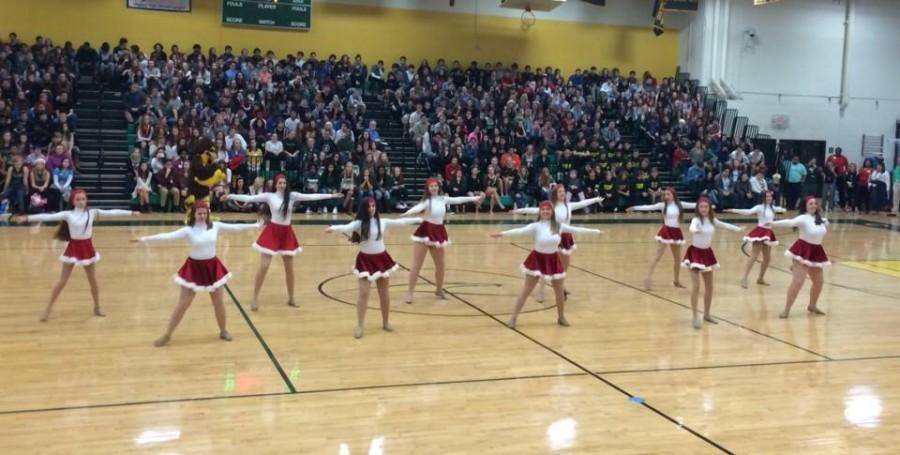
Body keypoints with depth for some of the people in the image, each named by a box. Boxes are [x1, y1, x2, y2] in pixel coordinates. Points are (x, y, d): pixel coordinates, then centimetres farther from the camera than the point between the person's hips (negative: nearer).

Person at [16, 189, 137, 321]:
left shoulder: (92, 212, -2)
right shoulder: (67, 214, -8)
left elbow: (111, 213, -5)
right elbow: (49, 216, -15)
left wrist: (131, 213, -9)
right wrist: (28, 218, -22)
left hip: (87, 248, 2)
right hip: (73, 248, -2)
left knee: (93, 280, 13)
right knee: (62, 281, 2)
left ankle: (97, 307, 29)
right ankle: (48, 309, 12)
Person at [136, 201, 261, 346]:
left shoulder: (215, 226, -4)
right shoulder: (189, 230, -13)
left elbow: (235, 227, 3)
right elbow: (168, 236, -22)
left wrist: (255, 225, 7)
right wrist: (146, 238, -33)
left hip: (212, 266, 2)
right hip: (194, 267, -2)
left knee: (218, 302, 12)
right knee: (183, 304, 1)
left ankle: (223, 331, 33)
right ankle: (167, 335, 13)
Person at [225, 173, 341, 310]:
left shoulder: (292, 196, -2)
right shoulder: (269, 196, -7)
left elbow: (311, 197, -6)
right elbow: (250, 198, -12)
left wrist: (331, 196, -10)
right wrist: (231, 196, -21)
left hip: (286, 233, 3)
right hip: (272, 232, -3)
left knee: (289, 268, 11)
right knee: (263, 266, -6)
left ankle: (291, 298, 27)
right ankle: (255, 298, 4)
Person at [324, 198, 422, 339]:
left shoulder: (382, 222, 1)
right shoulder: (359, 223, -11)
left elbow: (400, 222, 12)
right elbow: (346, 227, -30)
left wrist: (418, 220, 21)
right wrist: (333, 228, -51)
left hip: (381, 259, 4)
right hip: (365, 260, -4)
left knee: (384, 293, 12)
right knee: (363, 293, -8)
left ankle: (386, 322, 29)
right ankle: (360, 326, 0)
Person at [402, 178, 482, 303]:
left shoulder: (443, 199, 4)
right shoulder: (427, 201, -14)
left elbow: (457, 200, 17)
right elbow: (419, 207, -34)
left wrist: (474, 198, 26)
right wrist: (409, 212, -56)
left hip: (438, 233, 6)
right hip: (425, 232, -6)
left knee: (440, 265, 16)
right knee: (417, 265, -5)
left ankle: (439, 290, 35)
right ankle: (409, 292, -1)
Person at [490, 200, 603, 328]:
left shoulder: (558, 226, -5)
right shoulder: (536, 226, -16)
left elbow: (576, 229, 3)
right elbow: (521, 231, -30)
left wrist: (595, 231, 7)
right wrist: (503, 234, -46)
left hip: (553, 260, 3)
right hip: (537, 259, -3)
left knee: (560, 291, 13)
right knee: (526, 291, 0)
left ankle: (561, 317, 35)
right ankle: (513, 318, 7)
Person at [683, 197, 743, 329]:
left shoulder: (711, 220, 3)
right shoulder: (696, 220, -17)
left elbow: (724, 225, 22)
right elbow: (692, 228, -41)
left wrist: (738, 229, 32)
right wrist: (695, 230, -65)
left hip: (707, 253, 7)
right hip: (696, 253, -7)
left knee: (709, 286, 13)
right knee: (696, 287, -13)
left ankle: (707, 314, 28)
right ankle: (695, 317, -9)